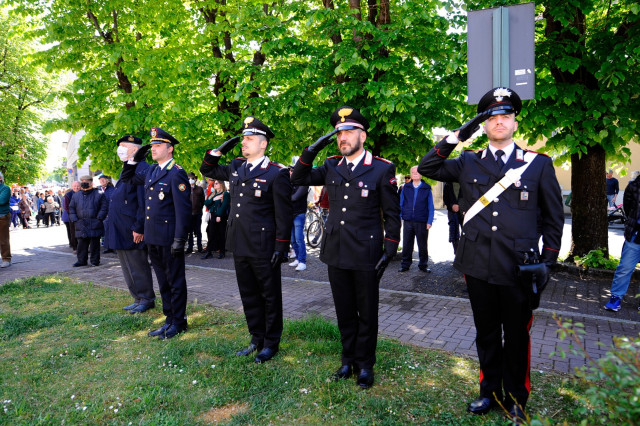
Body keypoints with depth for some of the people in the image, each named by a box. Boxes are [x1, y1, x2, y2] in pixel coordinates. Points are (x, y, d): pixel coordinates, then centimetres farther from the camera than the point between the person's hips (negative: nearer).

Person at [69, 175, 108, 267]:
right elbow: (71, 208, 17)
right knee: (81, 244, 7)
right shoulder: (76, 196, 15)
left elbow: (104, 207, 0)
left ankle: (95, 260, 9)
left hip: (94, 225, -3)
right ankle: (81, 260, 16)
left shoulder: (99, 194, 3)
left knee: (95, 244, 1)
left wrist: (99, 218, -9)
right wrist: (75, 220, 5)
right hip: (81, 225, 4)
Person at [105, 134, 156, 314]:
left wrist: (138, 227, -22)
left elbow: (144, 202, -21)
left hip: (132, 232, -10)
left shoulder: (142, 169, -14)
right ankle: (138, 299, 26)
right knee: (128, 268, 16)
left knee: (138, 267, 0)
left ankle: (146, 299, 14)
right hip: (120, 231, 10)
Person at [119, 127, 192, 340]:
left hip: (169, 238, -8)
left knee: (175, 281, 4)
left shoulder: (177, 173, -13)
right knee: (163, 280, 15)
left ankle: (179, 322, 17)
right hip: (153, 236, 8)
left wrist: (180, 239, -20)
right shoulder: (151, 171, 12)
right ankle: (169, 319, 27)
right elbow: (127, 178, 28)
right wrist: (133, 160, 11)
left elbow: (183, 209, -18)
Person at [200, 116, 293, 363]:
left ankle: (271, 343, 23)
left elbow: (284, 214, -12)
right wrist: (221, 149, 8)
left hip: (263, 249, -7)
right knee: (249, 296, 16)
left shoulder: (276, 174, -11)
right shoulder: (236, 168, 9)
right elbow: (207, 169, 23)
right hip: (240, 247, 7)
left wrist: (281, 246, -14)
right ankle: (257, 340, 31)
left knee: (270, 296, 8)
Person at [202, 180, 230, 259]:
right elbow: (206, 203, 7)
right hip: (212, 217, 6)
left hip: (221, 218, -5)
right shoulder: (212, 194, 17)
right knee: (211, 234, 3)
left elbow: (224, 205, -13)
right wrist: (213, 199, -10)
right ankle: (209, 252, 5)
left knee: (221, 235, 1)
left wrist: (219, 215, -19)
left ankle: (221, 252, 8)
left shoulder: (226, 194, -3)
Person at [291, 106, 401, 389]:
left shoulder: (382, 169, -6)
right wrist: (312, 149, -5)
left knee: (367, 314, 11)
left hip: (366, 256, -4)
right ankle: (348, 360, 33)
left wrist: (389, 251, -8)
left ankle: (365, 364, 28)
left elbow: (392, 214, -4)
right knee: (344, 312, 16)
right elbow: (298, 179, 7)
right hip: (336, 254, 4)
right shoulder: (331, 167, 6)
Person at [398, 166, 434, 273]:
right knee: (406, 244, 6)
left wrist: (429, 221, -3)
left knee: (422, 245, 6)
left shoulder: (427, 188, 5)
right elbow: (401, 203, 11)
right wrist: (399, 217, 3)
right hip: (407, 221, 1)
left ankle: (423, 265, 19)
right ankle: (405, 265, 17)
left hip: (422, 222, -1)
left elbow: (430, 206, 4)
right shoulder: (406, 187, 8)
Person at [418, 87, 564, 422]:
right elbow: (426, 168, 2)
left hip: (518, 269, -1)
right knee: (486, 335, 17)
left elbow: (553, 218, 5)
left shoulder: (539, 165, 1)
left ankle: (515, 398, 34)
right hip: (478, 267, 2)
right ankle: (490, 391, 36)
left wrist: (547, 262, 1)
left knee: (516, 338, 13)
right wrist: (457, 136, -5)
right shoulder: (468, 164, 5)